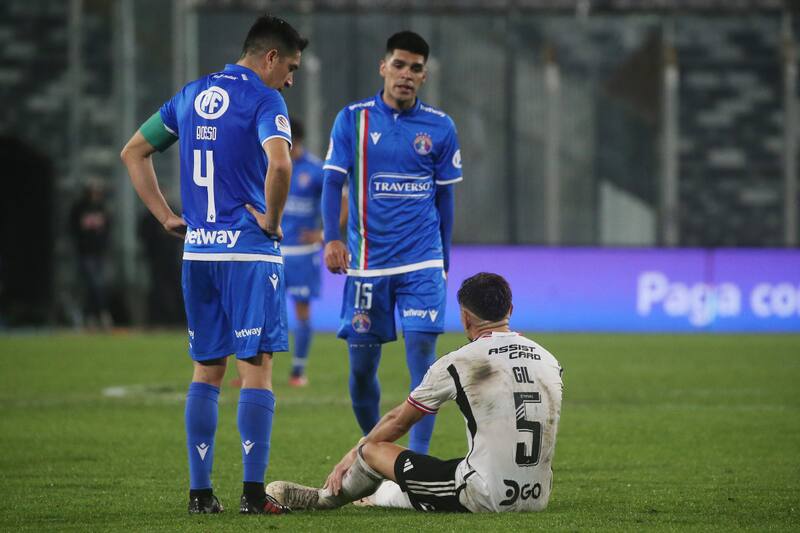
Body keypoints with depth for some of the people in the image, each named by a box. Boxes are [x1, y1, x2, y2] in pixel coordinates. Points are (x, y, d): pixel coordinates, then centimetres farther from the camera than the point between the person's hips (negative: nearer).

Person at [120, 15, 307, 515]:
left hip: (198, 250, 6)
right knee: (256, 368, -3)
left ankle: (200, 491, 11)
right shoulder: (263, 100, -9)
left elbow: (133, 152, 20)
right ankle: (253, 492, -7)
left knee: (207, 370, 12)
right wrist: (272, 219, -12)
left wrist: (166, 216, 16)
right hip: (249, 250, -6)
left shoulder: (191, 96, 13)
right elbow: (278, 163, -27)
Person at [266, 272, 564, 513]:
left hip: (487, 498, -6)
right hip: (537, 499, 6)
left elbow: (398, 421, 10)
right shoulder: (549, 360, 8)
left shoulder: (456, 364, -5)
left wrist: (353, 455, 26)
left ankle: (329, 498, 39)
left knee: (374, 449, 11)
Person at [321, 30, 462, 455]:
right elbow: (333, 183, -1)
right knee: (361, 366, 3)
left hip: (422, 264, 0)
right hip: (367, 262, 0)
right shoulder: (352, 120, 2)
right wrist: (332, 239, -15)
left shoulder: (440, 127, 5)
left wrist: (443, 259, 14)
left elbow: (444, 197, 12)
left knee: (422, 355, -11)